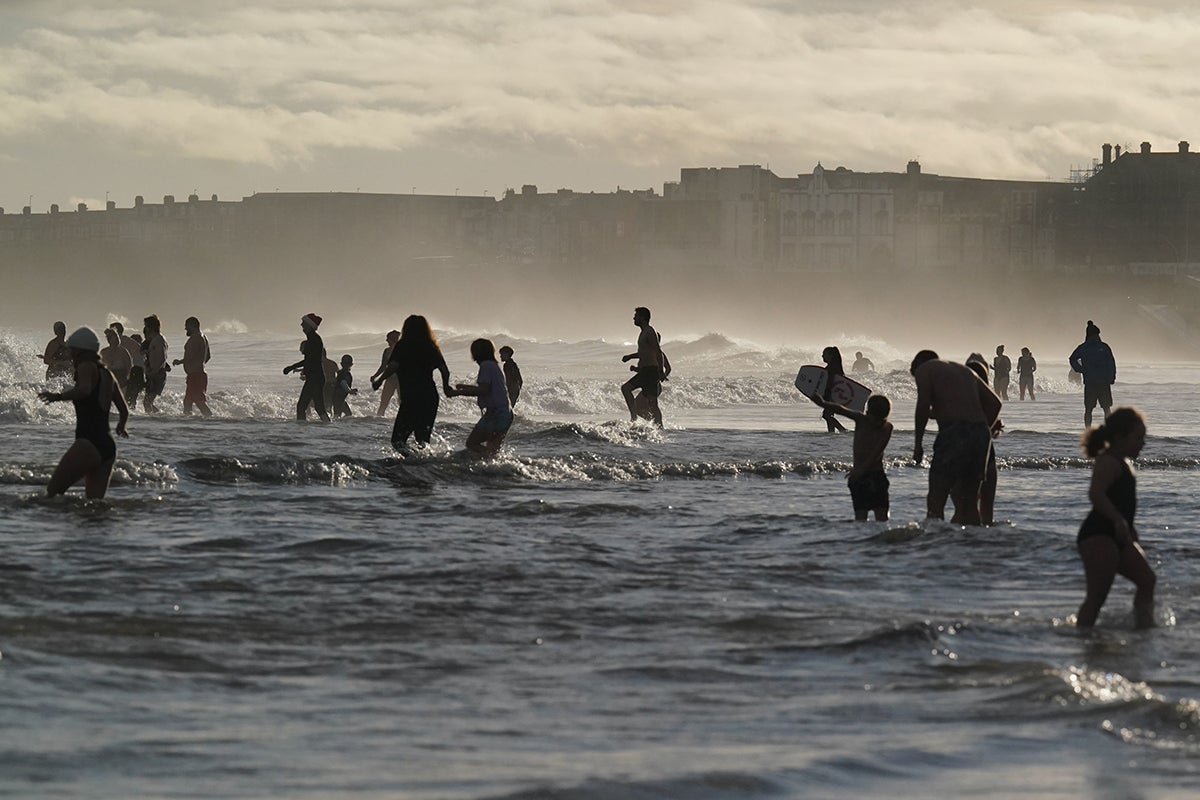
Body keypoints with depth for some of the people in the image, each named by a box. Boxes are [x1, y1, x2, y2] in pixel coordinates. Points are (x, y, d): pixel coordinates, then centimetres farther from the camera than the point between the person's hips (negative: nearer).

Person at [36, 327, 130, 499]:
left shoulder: (87, 367, -3)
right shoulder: (107, 374, 21)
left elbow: (84, 390, -25)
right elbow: (124, 410, 25)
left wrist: (58, 396, -35)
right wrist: (121, 427, 44)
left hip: (88, 444, -9)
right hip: (108, 447, 9)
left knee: (53, 492, -9)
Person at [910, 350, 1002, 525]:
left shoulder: (924, 369, 10)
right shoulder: (965, 371, 29)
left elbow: (923, 405, -6)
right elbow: (994, 402, 21)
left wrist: (918, 444, -3)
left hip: (954, 433, -7)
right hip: (981, 434, 7)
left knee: (936, 500, -5)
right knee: (969, 502, 13)